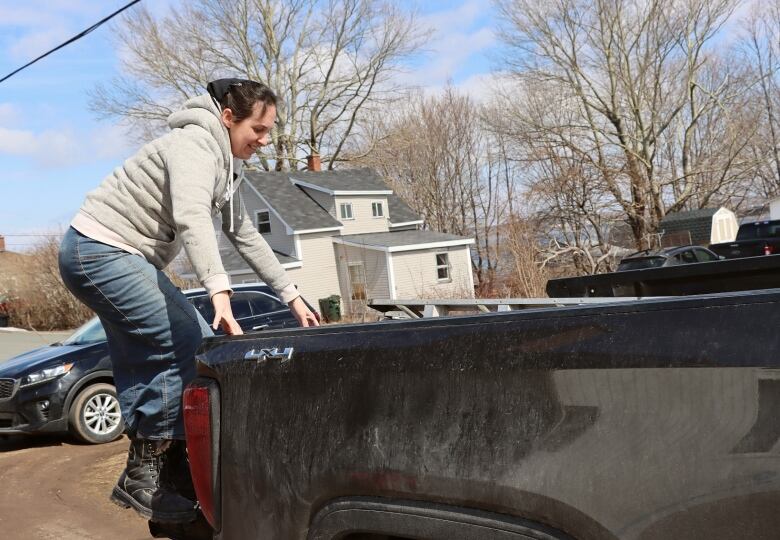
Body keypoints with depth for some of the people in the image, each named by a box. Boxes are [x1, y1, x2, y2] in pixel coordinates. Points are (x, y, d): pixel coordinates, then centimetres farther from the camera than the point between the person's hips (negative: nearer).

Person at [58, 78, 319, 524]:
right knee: (190, 345, -15)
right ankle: (144, 476, -6)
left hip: (130, 260, 10)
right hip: (101, 250, -10)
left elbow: (247, 237, 17)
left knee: (143, 363, 9)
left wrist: (292, 295, 13)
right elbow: (191, 218, -36)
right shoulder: (196, 144, -17)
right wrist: (219, 289, -48)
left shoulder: (227, 167, 13)